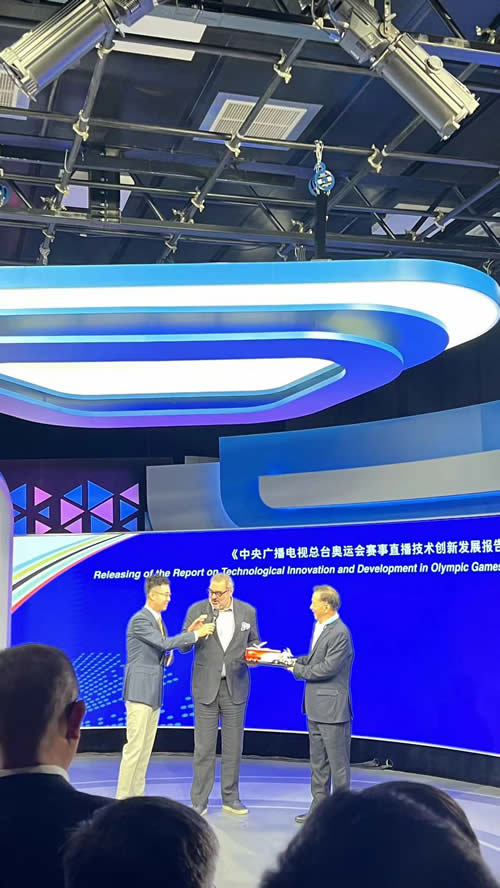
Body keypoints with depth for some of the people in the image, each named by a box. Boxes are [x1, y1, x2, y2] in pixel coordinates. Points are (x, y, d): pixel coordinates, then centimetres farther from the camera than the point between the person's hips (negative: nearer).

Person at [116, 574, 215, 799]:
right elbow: (163, 643, -22)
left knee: (146, 747, 11)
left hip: (153, 691, 9)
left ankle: (137, 796, 17)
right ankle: (122, 799, -1)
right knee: (134, 747, -7)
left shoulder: (158, 619, 14)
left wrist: (188, 632, 2)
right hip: (139, 690, -9)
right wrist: (195, 635, -17)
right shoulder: (140, 620, -15)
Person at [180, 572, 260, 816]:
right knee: (204, 747, 2)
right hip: (206, 686, -1)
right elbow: (183, 647, -3)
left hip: (235, 686, 2)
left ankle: (231, 798, 22)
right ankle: (199, 801, 12)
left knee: (233, 746, 10)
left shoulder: (248, 612, 1)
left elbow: (253, 642, 13)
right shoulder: (196, 610, -4)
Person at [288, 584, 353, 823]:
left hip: (332, 707, -10)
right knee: (318, 761, 16)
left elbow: (328, 667, -22)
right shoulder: (319, 627, 11)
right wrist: (294, 660, 1)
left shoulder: (339, 633, -19)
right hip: (315, 706, 10)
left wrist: (299, 671, -11)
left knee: (337, 762, 2)